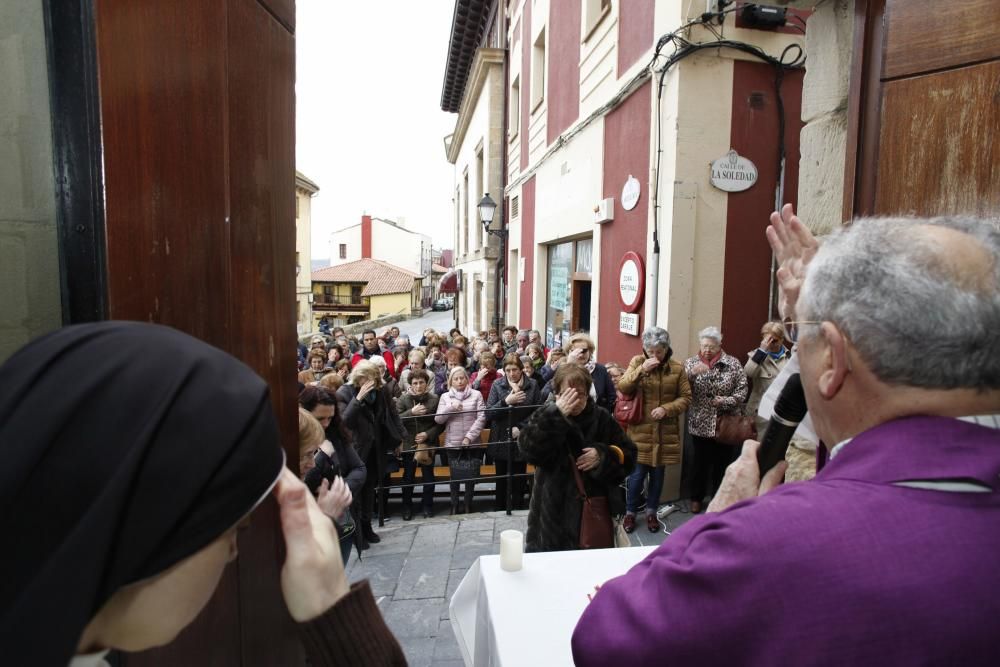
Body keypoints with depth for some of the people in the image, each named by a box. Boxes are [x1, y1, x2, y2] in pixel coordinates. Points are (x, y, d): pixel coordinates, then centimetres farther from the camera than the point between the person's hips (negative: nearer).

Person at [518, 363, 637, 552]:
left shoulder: (601, 418, 1)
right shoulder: (546, 416, -6)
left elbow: (628, 454, 5)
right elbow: (528, 450, -22)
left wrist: (604, 455, -15)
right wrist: (556, 415, -28)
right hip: (554, 509, -2)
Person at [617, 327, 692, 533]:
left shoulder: (677, 367, -1)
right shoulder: (637, 362, -2)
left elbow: (686, 397, 0)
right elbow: (622, 388, -12)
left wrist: (667, 409, -15)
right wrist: (642, 369, -23)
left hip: (665, 432, 2)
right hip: (640, 430, -1)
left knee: (658, 473, 13)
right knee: (637, 473, 3)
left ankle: (651, 512, 32)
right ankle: (630, 512, 23)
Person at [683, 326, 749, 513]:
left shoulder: (733, 363, -1)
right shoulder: (691, 363, 0)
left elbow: (742, 390, -2)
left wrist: (726, 401, -18)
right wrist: (692, 373, -27)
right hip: (701, 423, 0)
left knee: (724, 461, 10)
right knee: (701, 461, 10)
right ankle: (696, 498, 28)